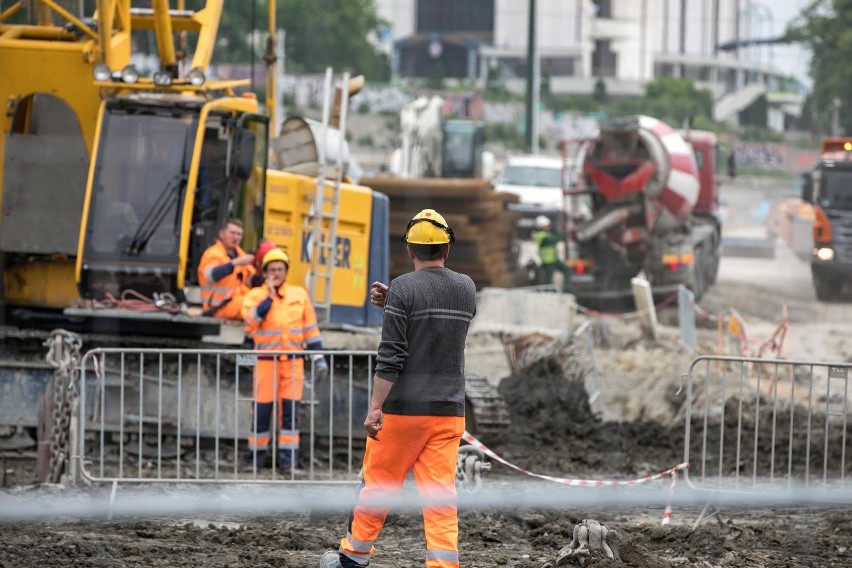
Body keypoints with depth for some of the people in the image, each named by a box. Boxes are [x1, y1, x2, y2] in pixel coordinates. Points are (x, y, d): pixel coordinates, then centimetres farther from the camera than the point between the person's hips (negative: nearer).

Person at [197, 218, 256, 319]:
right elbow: (211, 275, -29)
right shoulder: (213, 254, -7)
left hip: (237, 301, 8)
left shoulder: (238, 253, 16)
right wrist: (235, 263, -37)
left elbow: (251, 281, 15)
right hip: (219, 305, -8)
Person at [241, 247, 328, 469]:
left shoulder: (299, 295, 11)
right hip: (266, 359, -2)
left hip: (293, 360, 2)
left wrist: (318, 357, 8)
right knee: (262, 408, -1)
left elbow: (310, 328, 13)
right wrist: (269, 297, -15)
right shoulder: (255, 295, 3)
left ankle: (288, 454, 1)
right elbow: (251, 322, -14)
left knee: (291, 408, -2)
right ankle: (256, 453, 10)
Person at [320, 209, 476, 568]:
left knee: (378, 482, 9)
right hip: (450, 410, 4)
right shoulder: (467, 289, 7)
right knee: (441, 494, 1)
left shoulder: (403, 289, -10)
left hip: (403, 407, -4)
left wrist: (375, 408, -14)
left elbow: (391, 356, -15)